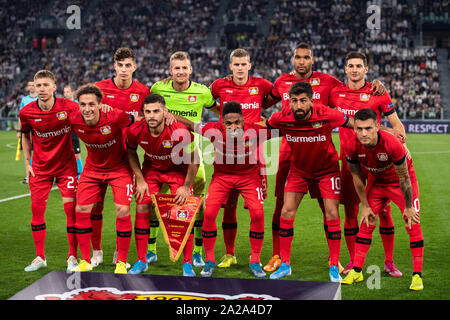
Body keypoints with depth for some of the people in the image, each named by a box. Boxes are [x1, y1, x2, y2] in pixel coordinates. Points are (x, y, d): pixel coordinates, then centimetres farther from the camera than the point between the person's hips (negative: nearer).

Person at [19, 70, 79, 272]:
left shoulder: (69, 107, -16)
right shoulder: (26, 112, -9)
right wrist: (27, 161, 7)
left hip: (66, 165, -2)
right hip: (40, 168, 2)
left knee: (71, 208, -6)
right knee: (37, 209, 1)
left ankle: (73, 256, 4)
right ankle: (40, 257, 12)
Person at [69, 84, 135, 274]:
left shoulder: (116, 117, -29)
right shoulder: (74, 121, -18)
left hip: (119, 168, -3)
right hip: (92, 169, 3)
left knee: (122, 210, -13)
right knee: (81, 210, -2)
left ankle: (121, 262, 2)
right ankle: (85, 261, 12)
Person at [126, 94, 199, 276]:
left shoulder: (180, 131, -33)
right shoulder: (136, 131, -24)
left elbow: (194, 159, -17)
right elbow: (131, 153, -1)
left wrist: (186, 186, -15)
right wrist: (140, 179, -7)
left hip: (178, 170, -2)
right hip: (151, 169, 3)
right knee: (141, 209, -6)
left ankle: (187, 263, 0)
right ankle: (141, 261, 6)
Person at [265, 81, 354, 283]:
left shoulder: (327, 115, -27)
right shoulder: (282, 118, -21)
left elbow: (356, 125, -12)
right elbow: (261, 126, 0)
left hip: (327, 169, -2)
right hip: (298, 169, 2)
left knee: (332, 214, -7)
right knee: (286, 211, -4)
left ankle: (334, 267, 6)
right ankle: (285, 264, 9)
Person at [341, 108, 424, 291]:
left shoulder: (392, 144, -37)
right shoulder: (351, 147, -26)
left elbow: (404, 178, -24)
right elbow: (357, 177, -9)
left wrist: (408, 208, -16)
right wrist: (365, 206, -5)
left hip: (401, 181, -3)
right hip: (376, 182, 3)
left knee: (413, 223, -10)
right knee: (366, 223, 0)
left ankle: (417, 275, -5)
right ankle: (356, 271, 8)